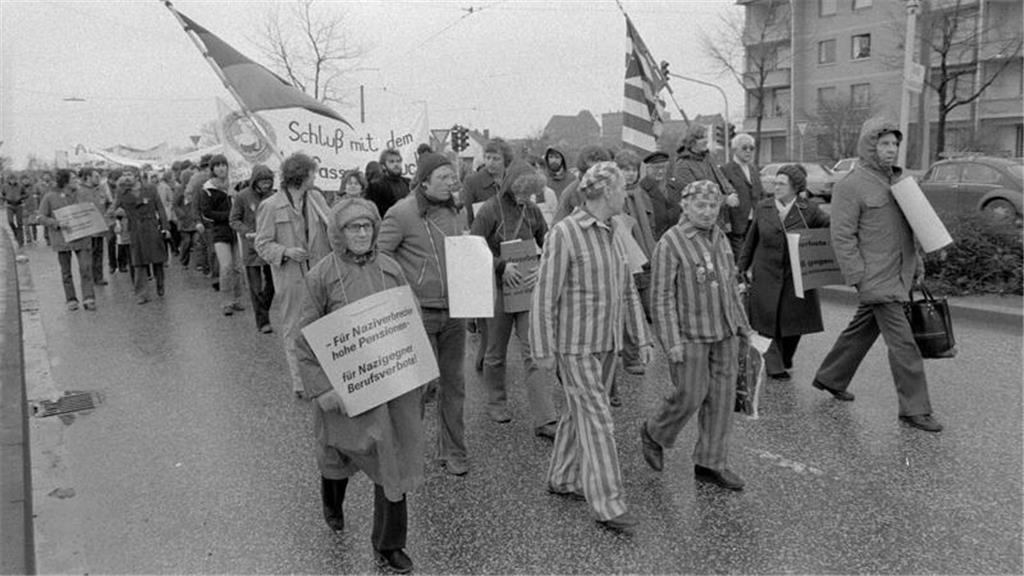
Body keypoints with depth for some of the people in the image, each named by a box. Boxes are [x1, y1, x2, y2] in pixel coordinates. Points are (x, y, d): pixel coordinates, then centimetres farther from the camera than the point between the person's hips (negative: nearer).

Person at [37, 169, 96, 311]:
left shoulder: (80, 195, 7)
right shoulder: (50, 197, -2)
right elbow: (41, 218, -2)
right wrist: (57, 223, -20)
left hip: (82, 238, 1)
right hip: (62, 240, -1)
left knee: (86, 268, -10)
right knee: (66, 272, 7)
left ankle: (88, 299, -9)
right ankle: (71, 300, 18)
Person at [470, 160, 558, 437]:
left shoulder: (532, 210, 4)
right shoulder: (490, 211, -10)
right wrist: (502, 265, -23)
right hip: (500, 289, -3)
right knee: (496, 353, 13)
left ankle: (544, 420, -1)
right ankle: (496, 403, 35)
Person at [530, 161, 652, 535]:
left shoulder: (611, 234, 9)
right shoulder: (564, 234, -15)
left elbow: (627, 290, 15)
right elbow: (545, 295, -15)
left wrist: (642, 337, 13)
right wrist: (543, 349, -15)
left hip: (607, 343, 8)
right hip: (575, 346, -8)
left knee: (579, 414, 17)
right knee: (597, 422, -6)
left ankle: (562, 480, 33)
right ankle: (609, 505, 1)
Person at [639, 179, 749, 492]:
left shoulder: (720, 238, 10)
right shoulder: (670, 243, -12)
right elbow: (662, 296, -13)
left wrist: (741, 323, 18)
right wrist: (672, 342, -17)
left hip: (724, 333, 7)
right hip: (690, 335, -6)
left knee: (722, 397, 7)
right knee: (690, 395, -3)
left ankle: (711, 464, 19)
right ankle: (654, 434, 25)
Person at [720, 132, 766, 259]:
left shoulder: (753, 169, 18)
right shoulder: (726, 170, -7)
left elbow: (761, 194, 21)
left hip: (755, 223, 7)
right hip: (736, 225, -7)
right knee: (737, 260, -7)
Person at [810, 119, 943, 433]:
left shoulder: (897, 178, 15)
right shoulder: (851, 185, -12)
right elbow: (842, 236, -15)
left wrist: (917, 264, 19)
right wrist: (858, 277, -18)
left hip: (898, 275, 8)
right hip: (877, 280, -8)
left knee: (862, 330, 18)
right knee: (902, 342, -7)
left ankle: (830, 378, 34)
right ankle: (914, 409, 3)